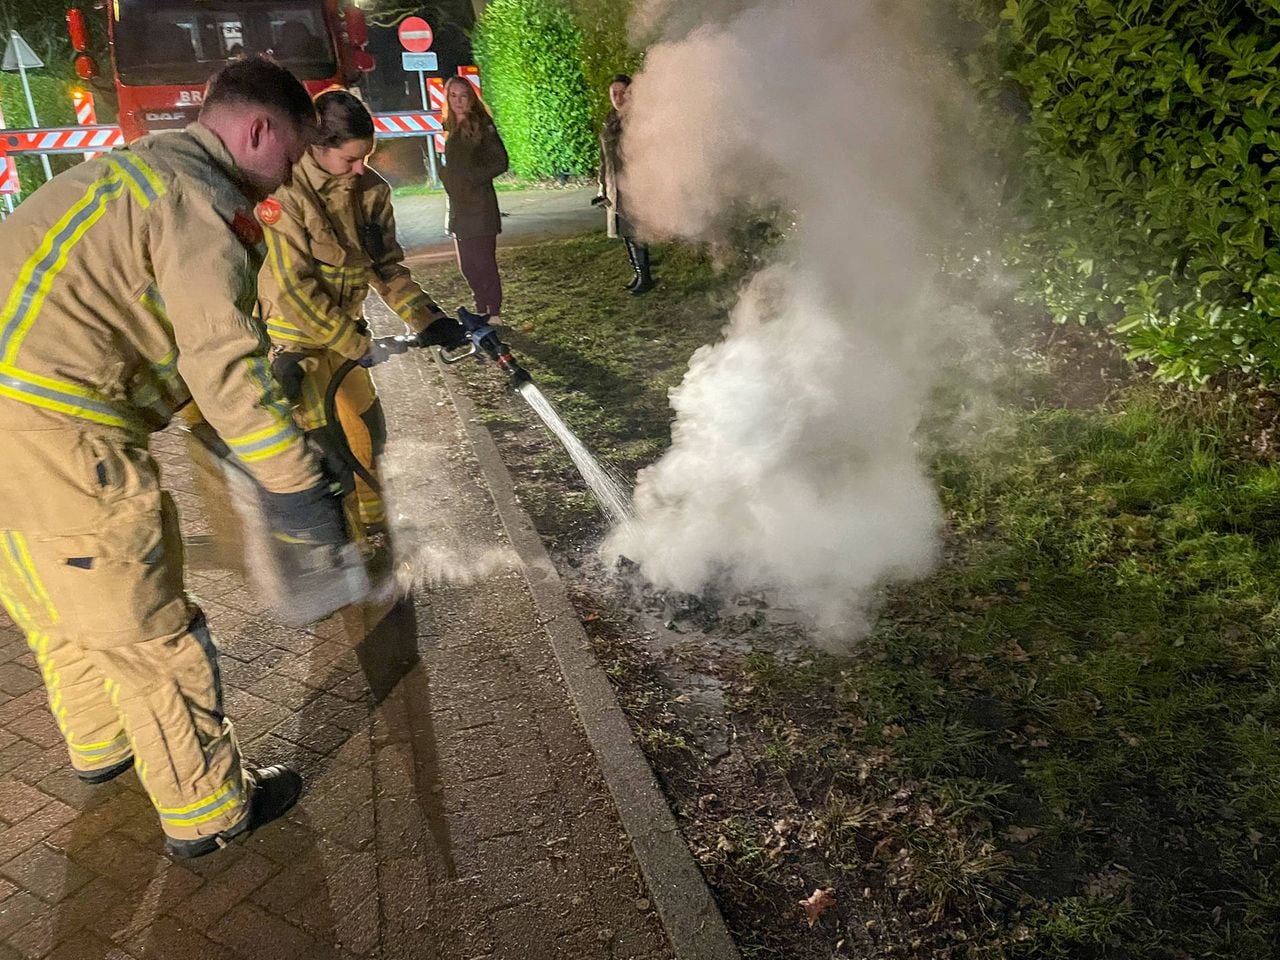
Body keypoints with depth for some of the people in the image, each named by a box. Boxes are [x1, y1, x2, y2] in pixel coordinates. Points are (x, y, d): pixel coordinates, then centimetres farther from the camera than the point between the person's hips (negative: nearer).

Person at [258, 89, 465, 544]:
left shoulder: (370, 189, -4)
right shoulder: (284, 194, -21)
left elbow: (387, 266, 2)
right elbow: (294, 289, -21)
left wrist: (427, 318, -11)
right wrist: (356, 345, -20)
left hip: (343, 329, 6)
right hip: (293, 338, -6)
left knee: (367, 434, 15)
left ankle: (372, 526, 35)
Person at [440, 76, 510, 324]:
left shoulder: (482, 126, -6)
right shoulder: (449, 129, 13)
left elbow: (501, 162, -12)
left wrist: (471, 179, -14)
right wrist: (448, 180, 5)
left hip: (479, 205, -7)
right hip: (458, 206, 7)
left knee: (483, 262, -6)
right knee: (467, 265, 9)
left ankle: (494, 313, 1)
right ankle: (482, 311, 18)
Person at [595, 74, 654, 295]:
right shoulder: (610, 122, 13)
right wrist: (603, 188, 16)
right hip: (616, 189, 7)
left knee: (636, 232, -7)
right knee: (625, 233, 10)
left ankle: (645, 278, 2)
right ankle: (638, 274, 21)